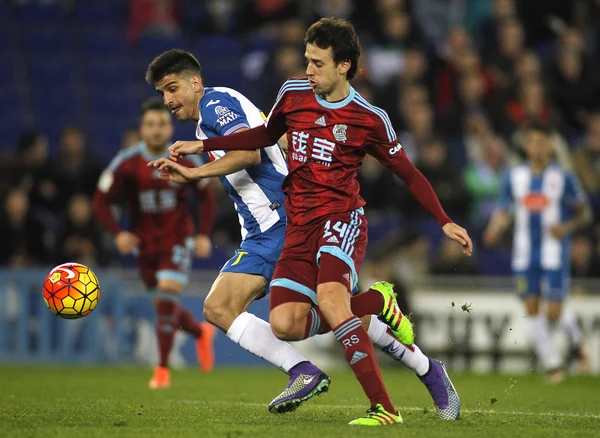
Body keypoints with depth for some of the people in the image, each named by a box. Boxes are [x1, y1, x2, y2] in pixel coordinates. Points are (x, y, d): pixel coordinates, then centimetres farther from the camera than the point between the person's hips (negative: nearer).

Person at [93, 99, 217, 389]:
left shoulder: (186, 161, -9)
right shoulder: (126, 163, -11)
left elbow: (206, 197, 6)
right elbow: (101, 202, -7)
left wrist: (204, 235, -5)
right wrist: (118, 234, -23)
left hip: (178, 239, -2)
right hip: (145, 243, 2)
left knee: (167, 299, -18)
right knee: (162, 305, 10)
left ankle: (162, 369, -9)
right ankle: (201, 332, 42)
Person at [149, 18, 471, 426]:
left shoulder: (369, 119, -4)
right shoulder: (293, 94, 7)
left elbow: (408, 173, 5)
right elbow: (266, 134, 26)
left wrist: (445, 222, -3)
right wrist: (202, 146, 21)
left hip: (341, 217, -5)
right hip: (299, 226, 5)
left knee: (329, 300, -33)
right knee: (286, 325, -14)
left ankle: (384, 408, -31)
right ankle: (375, 303, 9)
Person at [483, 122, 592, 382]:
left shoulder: (563, 178, -4)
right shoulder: (514, 177, 5)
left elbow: (584, 214, 3)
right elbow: (504, 212, 10)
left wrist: (567, 227, -16)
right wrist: (494, 231, -10)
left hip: (554, 255, -3)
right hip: (524, 256, 3)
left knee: (554, 313, -7)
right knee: (531, 309, 0)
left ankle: (577, 339, 26)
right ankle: (552, 364, 11)